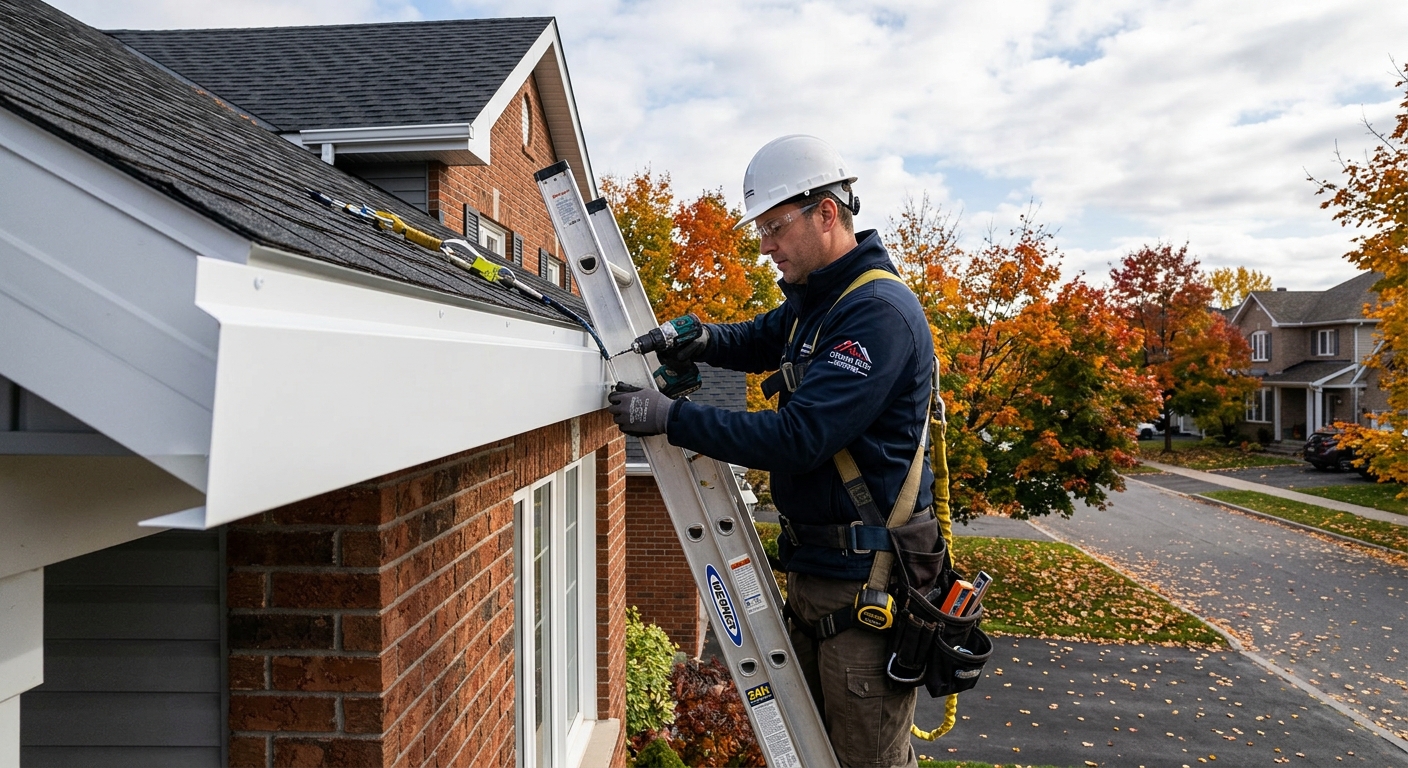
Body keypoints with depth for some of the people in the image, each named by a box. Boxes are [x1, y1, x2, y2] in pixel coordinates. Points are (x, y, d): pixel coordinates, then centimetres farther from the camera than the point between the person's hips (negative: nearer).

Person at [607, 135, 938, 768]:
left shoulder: (879, 313, -22)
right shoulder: (812, 299, 10)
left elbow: (796, 438, -29)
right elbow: (762, 340, 27)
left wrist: (671, 418, -24)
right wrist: (703, 340, 4)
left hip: (865, 579, -9)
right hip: (811, 567, 10)